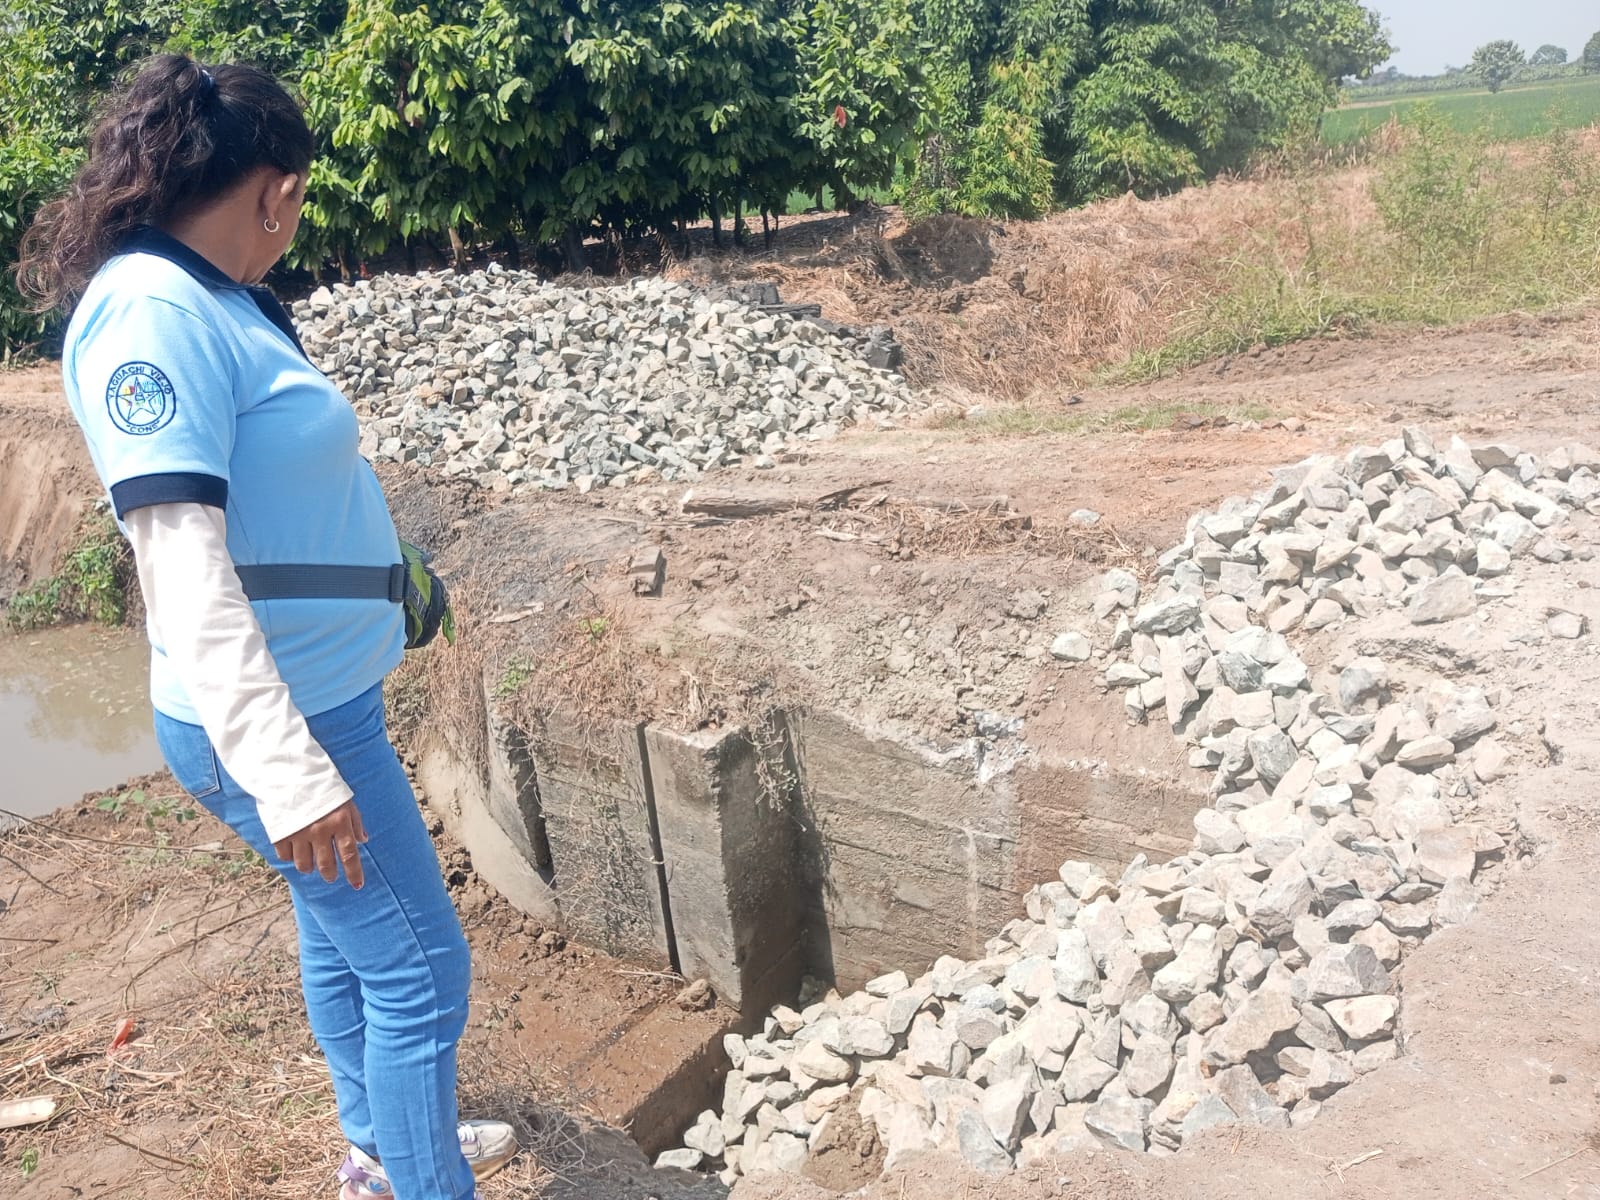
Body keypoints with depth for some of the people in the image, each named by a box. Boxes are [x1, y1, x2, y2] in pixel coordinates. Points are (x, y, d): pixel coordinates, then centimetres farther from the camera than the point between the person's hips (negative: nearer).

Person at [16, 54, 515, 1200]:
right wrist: (287, 772, -30)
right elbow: (182, 567, -27)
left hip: (323, 701, 10)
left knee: (343, 933, 23)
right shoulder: (152, 310, -21)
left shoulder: (219, 302, 7)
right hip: (280, 721, -10)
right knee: (420, 964, 1)